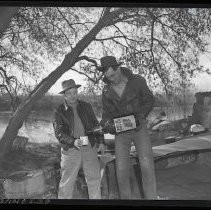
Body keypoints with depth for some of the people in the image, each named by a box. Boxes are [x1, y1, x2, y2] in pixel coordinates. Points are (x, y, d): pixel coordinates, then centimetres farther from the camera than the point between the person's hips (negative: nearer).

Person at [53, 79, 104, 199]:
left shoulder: (86, 106, 10)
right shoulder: (60, 111, 0)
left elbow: (95, 124, 16)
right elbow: (59, 132, -7)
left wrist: (101, 141, 6)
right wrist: (73, 141, -22)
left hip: (90, 148, 3)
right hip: (70, 150, -2)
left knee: (94, 178, 6)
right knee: (67, 181, 4)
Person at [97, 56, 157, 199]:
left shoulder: (137, 81, -11)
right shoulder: (107, 90, -4)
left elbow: (149, 100, 0)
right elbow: (107, 112, 3)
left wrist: (141, 115, -18)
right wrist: (106, 123, -20)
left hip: (139, 128, -2)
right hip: (121, 132, 2)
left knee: (147, 166, -13)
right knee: (121, 169, -3)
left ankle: (151, 197, -1)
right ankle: (125, 198, 14)